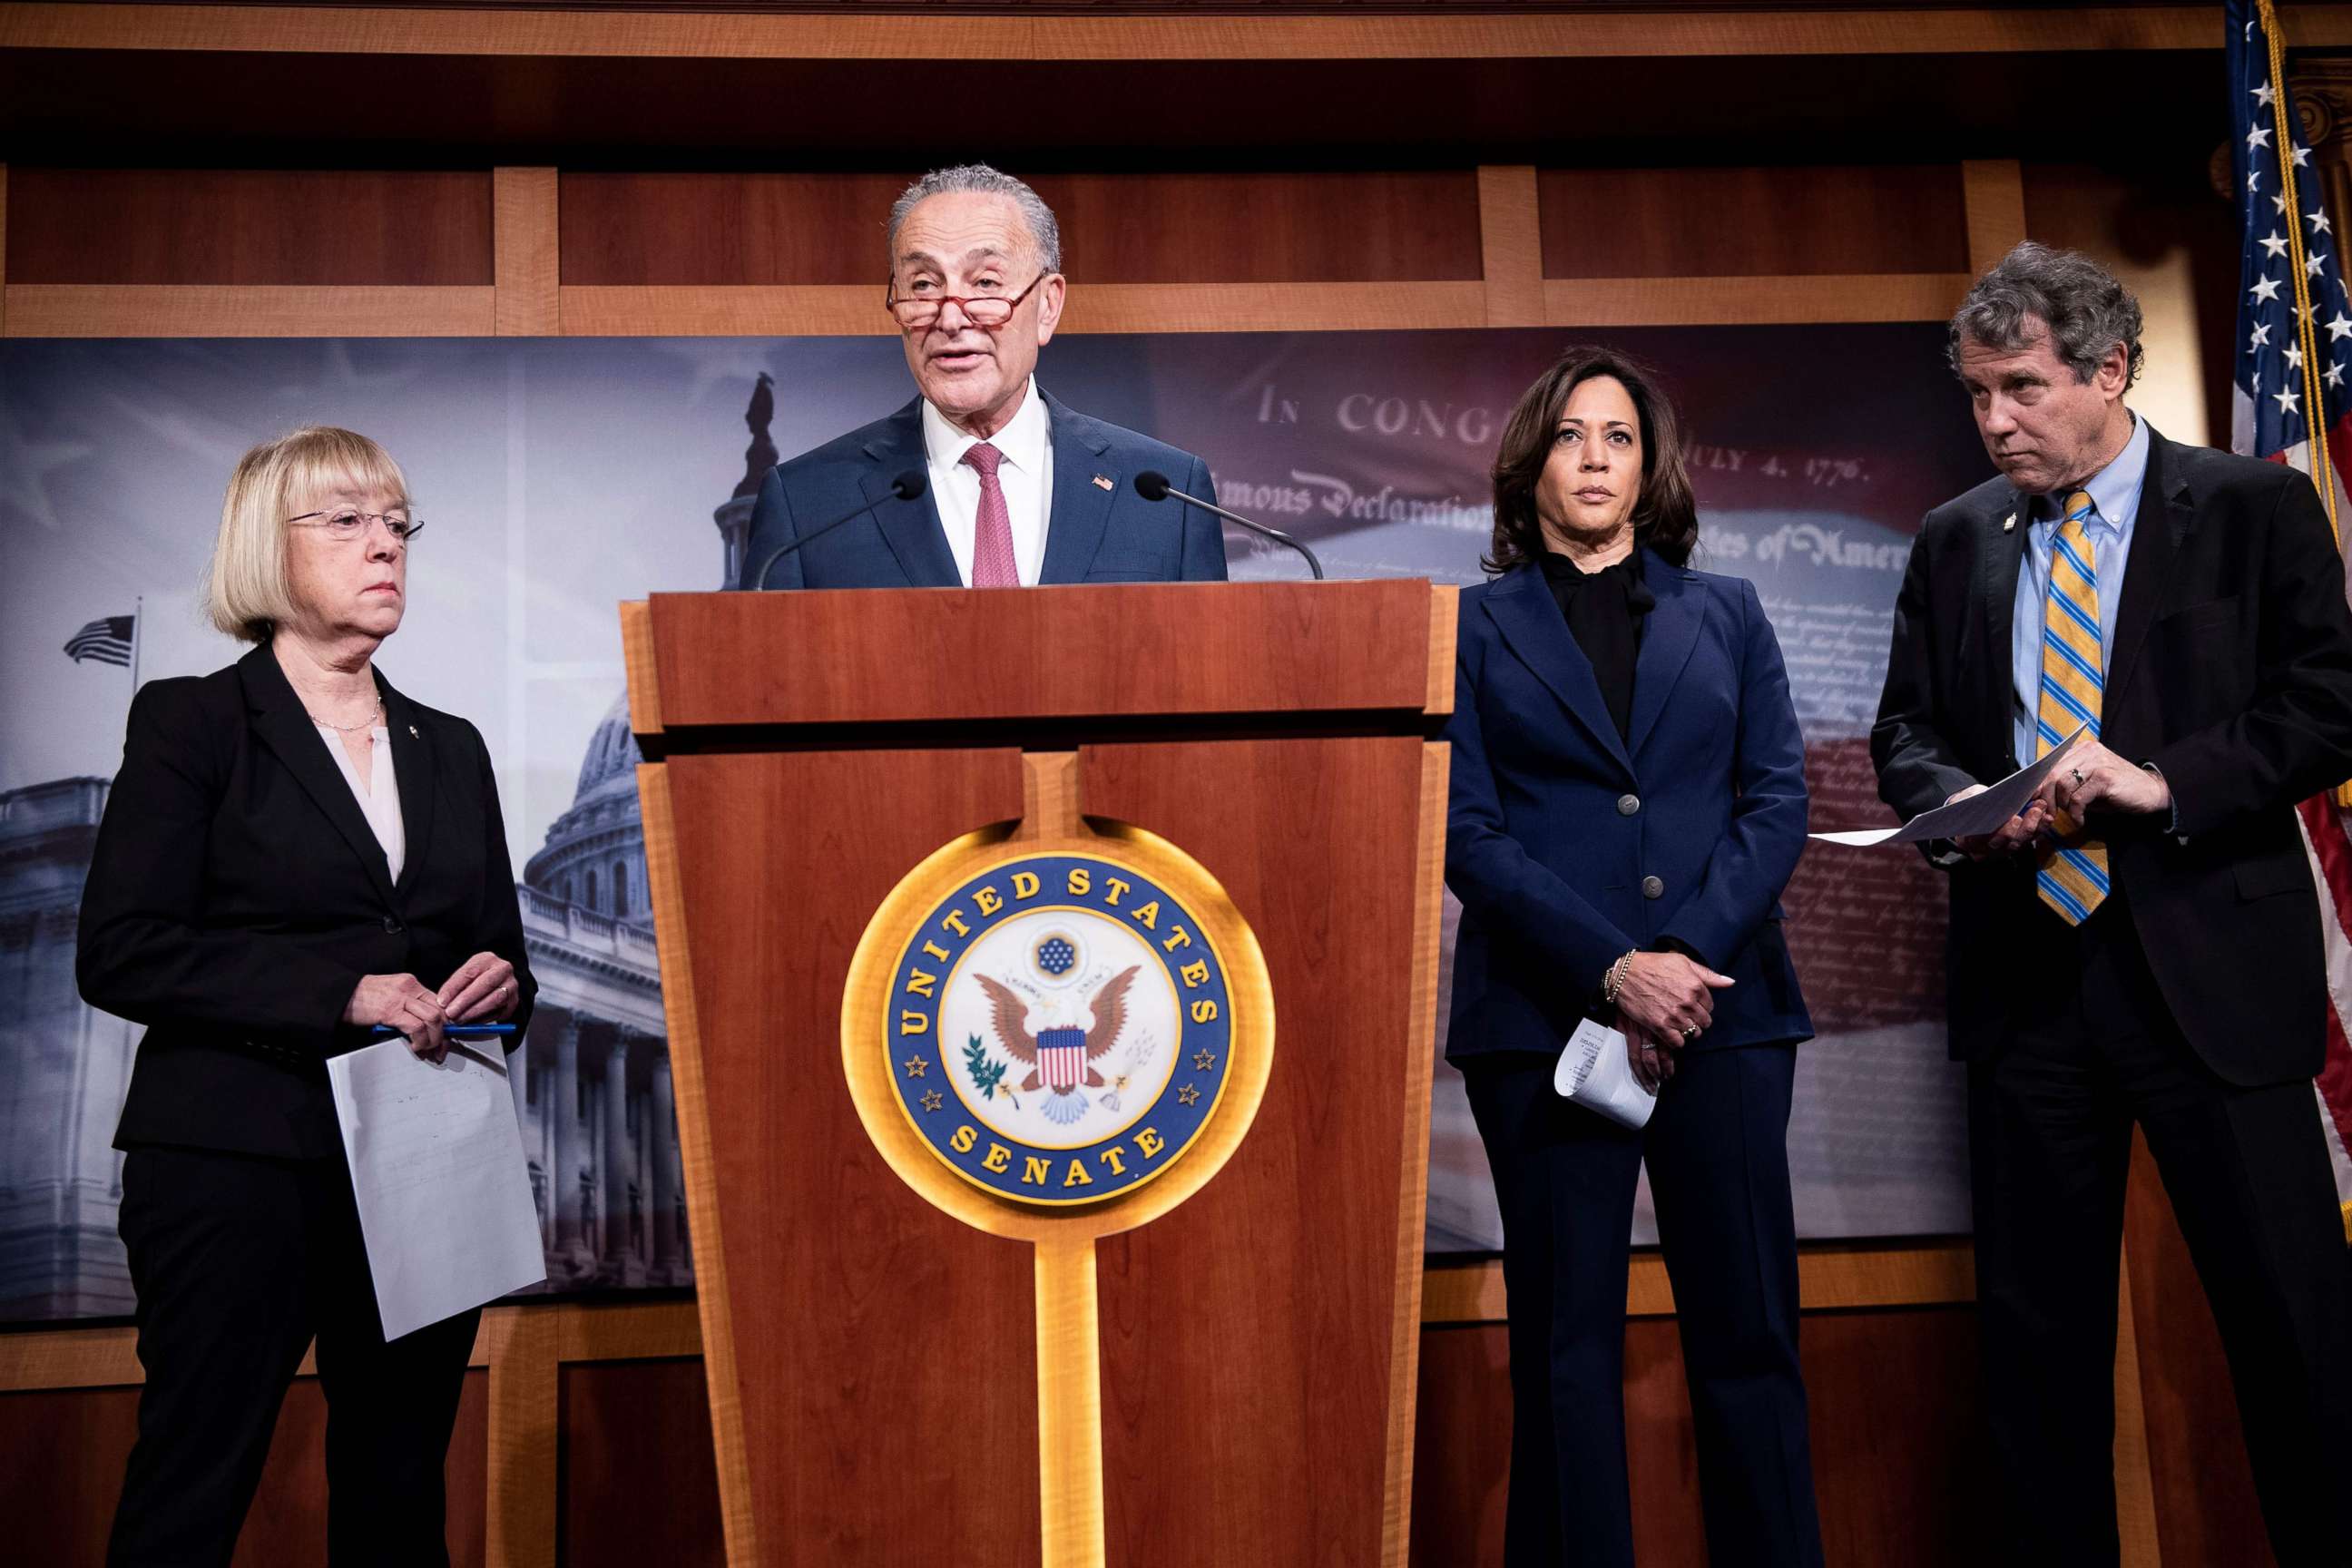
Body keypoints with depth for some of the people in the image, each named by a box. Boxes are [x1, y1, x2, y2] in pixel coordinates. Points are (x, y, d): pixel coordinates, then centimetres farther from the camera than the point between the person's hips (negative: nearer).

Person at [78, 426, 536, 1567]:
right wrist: (341, 990, -17)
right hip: (239, 1168, -4)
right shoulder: (192, 722, 1)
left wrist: (501, 987, -4)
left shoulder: (450, 749, 16)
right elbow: (120, 951, -9)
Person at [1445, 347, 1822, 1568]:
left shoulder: (1727, 614, 15)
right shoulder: (1475, 627, 7)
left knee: (1748, 1331, 3)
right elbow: (1465, 831, -2)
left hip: (1723, 1010, 2)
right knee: (1566, 1342, 4)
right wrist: (1613, 969, -13)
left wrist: (1691, 955, -10)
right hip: (1545, 1016, -1)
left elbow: (1777, 800, 6)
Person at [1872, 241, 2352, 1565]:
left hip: (2211, 971, -3)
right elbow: (1907, 730, 14)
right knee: (2038, 1331, 11)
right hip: (2027, 971, 4)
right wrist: (1961, 803, -7)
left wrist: (2165, 782, -17)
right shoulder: (1956, 540, 11)